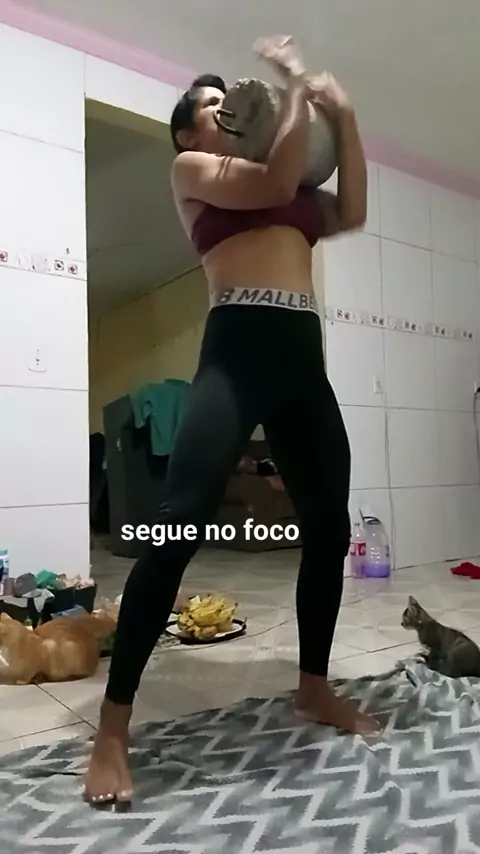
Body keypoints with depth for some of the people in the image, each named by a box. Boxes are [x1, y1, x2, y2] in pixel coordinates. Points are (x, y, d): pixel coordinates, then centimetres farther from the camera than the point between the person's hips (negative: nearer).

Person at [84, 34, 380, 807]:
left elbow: (351, 213, 15)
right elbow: (274, 182, -3)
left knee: (329, 529, 6)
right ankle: (113, 729, -7)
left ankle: (314, 688, 24)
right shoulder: (191, 170, 13)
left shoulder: (290, 193, 30)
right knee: (179, 526, -17)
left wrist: (343, 115, 16)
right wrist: (298, 87, 9)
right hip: (238, 349, -6)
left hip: (303, 359, 7)